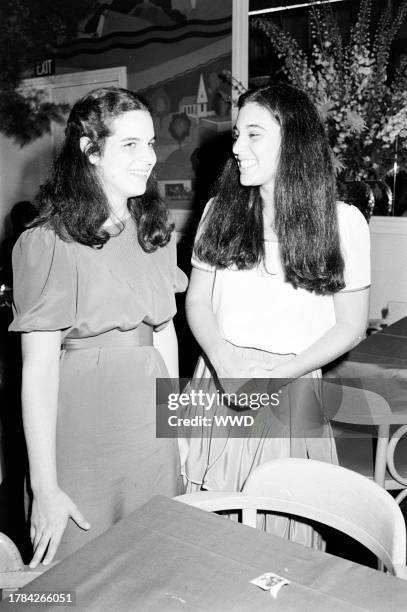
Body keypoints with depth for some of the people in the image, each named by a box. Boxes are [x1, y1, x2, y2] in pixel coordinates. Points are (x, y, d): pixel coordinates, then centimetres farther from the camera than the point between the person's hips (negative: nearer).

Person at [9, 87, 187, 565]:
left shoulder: (155, 231, 6)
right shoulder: (50, 243, -15)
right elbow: (38, 368, -16)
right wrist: (45, 488, -15)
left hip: (151, 423, 6)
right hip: (81, 431, -5)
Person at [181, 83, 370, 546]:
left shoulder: (343, 221, -4)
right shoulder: (220, 211, 4)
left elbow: (351, 325, -2)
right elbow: (197, 300, 6)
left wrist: (282, 373, -15)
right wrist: (224, 359, -13)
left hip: (291, 395, -2)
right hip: (218, 382, 3)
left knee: (281, 530, 6)